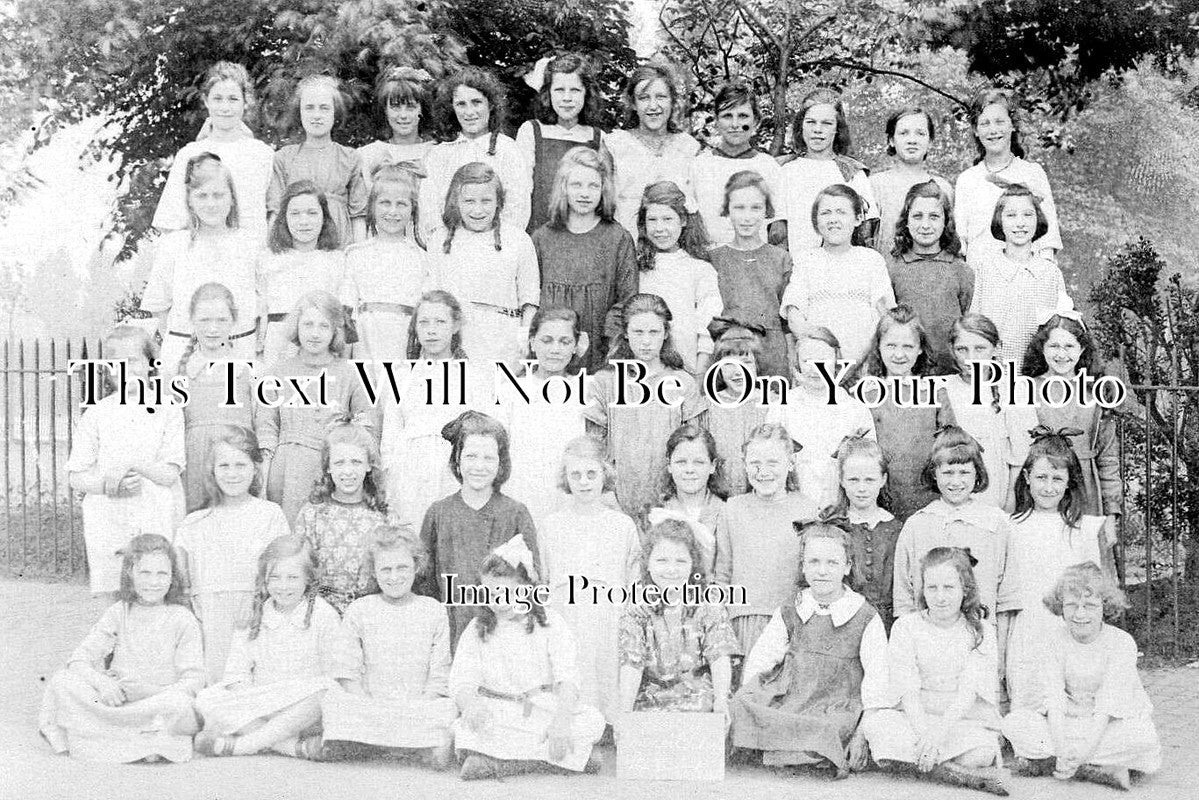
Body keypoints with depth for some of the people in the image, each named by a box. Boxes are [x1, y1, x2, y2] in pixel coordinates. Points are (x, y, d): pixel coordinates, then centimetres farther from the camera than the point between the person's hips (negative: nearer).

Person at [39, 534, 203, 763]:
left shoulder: (182, 619, 2)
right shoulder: (119, 613, 9)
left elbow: (193, 679, -3)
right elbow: (78, 660, 1)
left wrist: (165, 698, -24)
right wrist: (101, 682, -21)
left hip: (161, 702, -3)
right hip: (117, 699, 3)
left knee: (179, 704, -37)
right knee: (61, 682, -21)